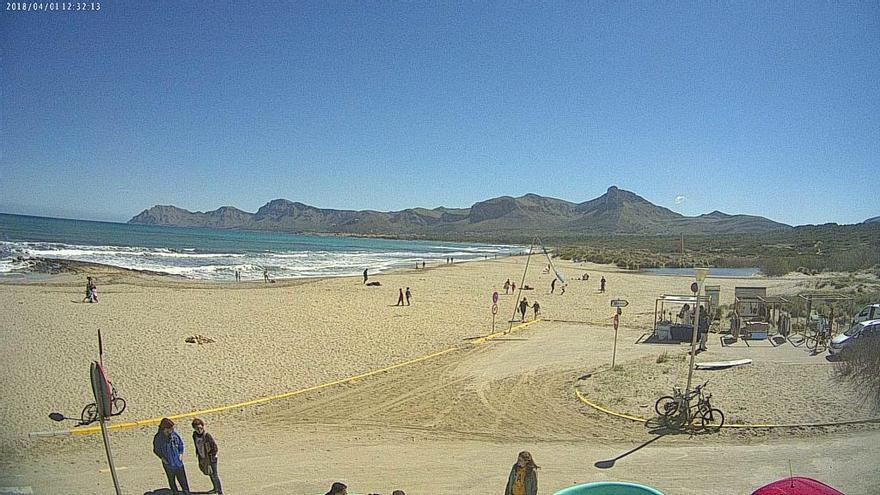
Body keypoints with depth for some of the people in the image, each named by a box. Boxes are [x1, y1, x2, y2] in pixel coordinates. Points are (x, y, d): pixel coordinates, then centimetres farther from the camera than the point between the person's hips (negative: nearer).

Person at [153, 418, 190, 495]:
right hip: (168, 464, -1)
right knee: (171, 481, 17)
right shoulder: (158, 438, -17)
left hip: (178, 463, 1)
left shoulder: (174, 434, -11)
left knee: (183, 481, 10)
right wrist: (162, 458, -10)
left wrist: (180, 454, -3)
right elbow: (156, 450, 0)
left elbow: (181, 444, 6)